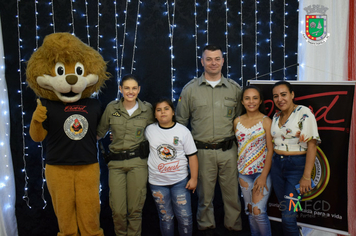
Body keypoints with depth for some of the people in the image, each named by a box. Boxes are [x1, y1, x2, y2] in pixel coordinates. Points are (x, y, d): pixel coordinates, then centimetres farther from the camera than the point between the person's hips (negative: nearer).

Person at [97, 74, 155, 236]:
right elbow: (100, 132, 13)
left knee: (135, 209, 3)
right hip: (116, 162, 0)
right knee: (117, 211, -1)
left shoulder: (147, 109, 2)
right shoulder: (111, 108, 1)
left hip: (137, 162, 0)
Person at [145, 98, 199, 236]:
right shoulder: (149, 130, 0)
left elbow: (192, 155, -1)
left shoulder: (183, 131, -3)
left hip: (180, 181, -1)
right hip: (157, 182, 1)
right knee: (165, 217, 10)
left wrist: (194, 178, -3)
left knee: (185, 217, 3)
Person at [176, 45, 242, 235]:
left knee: (232, 192, 9)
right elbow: (180, 121, 8)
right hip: (202, 151, -1)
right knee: (205, 194, 10)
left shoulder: (234, 88, 6)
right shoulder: (190, 89, 2)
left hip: (228, 150, 1)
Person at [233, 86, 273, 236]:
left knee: (258, 212, -11)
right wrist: (238, 170, 5)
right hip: (243, 173, 4)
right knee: (249, 211, 13)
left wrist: (263, 176, -14)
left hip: (261, 172, -4)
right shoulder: (237, 121, 6)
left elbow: (270, 150, -9)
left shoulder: (265, 121, -7)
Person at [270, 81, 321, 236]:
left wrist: (306, 176, -19)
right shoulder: (276, 116, 10)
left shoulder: (304, 113, -11)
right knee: (284, 210, 13)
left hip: (296, 166, -6)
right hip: (277, 164, 6)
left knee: (288, 216, -8)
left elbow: (312, 145, -16)